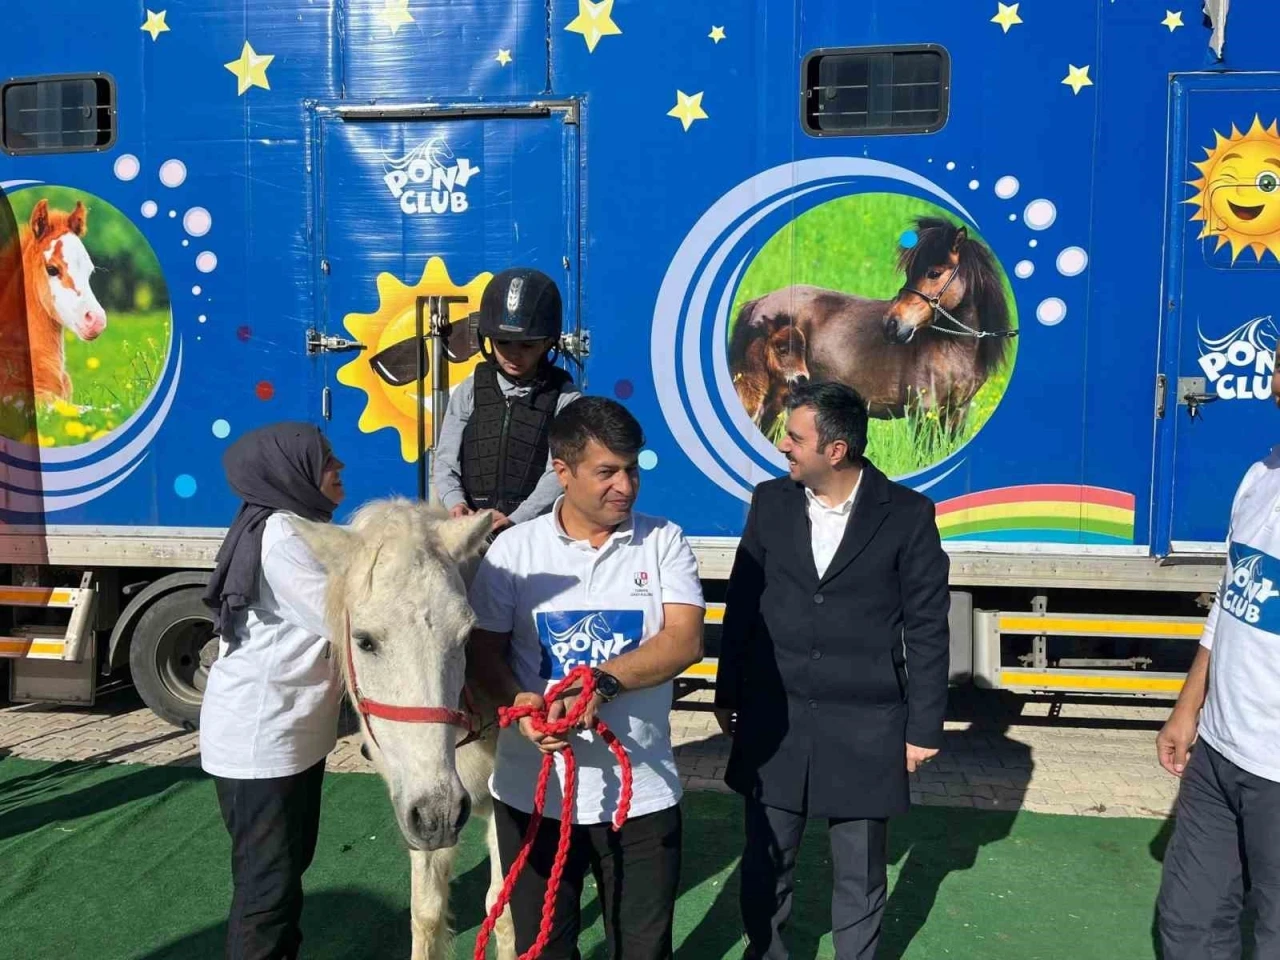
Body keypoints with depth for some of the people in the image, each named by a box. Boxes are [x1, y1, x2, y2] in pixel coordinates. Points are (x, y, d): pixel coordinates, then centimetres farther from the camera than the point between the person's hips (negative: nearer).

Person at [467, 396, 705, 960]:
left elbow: (685, 642, -13)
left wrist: (600, 682, -26)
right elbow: (484, 650, -1)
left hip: (641, 791, 0)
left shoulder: (663, 542, -3)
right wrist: (519, 701, -21)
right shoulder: (514, 549, -2)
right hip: (534, 790, 0)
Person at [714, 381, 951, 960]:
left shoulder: (907, 514, -9)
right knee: (765, 863, 15)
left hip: (864, 725, -2)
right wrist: (727, 694, 9)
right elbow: (741, 605, 6)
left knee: (859, 874, 14)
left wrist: (924, 726, -3)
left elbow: (927, 628, -4)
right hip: (773, 718, 3)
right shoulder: (770, 502, -1)